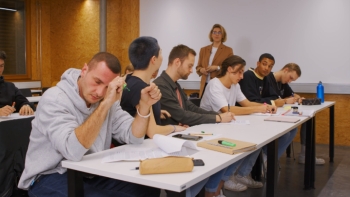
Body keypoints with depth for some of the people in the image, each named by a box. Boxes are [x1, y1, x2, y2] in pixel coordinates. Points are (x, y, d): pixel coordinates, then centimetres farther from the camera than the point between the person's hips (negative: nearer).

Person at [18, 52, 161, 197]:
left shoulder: (107, 100, 2)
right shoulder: (54, 100, -19)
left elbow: (132, 137, -3)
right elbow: (73, 150, -34)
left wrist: (144, 105, -18)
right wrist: (105, 104, -36)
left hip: (91, 175, 7)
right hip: (52, 178, -6)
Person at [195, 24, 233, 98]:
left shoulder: (228, 50, 4)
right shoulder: (203, 50, 13)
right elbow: (198, 67, 18)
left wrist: (217, 68, -13)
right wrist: (201, 70, -4)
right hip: (205, 85, 3)